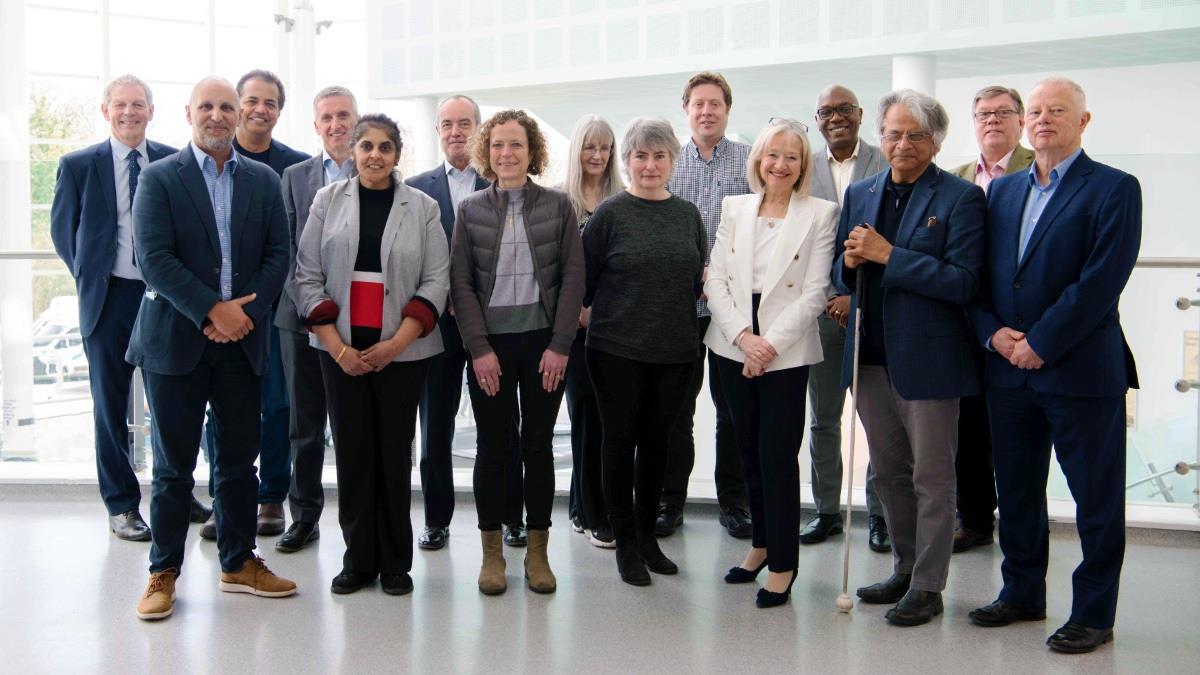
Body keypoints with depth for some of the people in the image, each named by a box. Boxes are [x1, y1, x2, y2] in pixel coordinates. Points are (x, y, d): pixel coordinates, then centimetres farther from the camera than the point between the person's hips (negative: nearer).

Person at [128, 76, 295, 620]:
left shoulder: (264, 181, 9)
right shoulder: (158, 178, -1)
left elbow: (278, 254, 4)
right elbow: (154, 258, -10)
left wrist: (246, 313, -9)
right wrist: (212, 310, -16)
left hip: (241, 338, 3)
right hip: (176, 340, -3)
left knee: (239, 460, 10)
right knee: (173, 465, 4)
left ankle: (239, 563, 22)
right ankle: (164, 571, 16)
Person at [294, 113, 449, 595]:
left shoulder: (422, 208, 3)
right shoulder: (329, 200, 5)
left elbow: (436, 281, -1)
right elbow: (307, 276, 2)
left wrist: (397, 342, -12)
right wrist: (337, 346, -8)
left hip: (401, 350, -1)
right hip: (340, 348, 1)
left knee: (395, 452, 3)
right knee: (351, 451, 4)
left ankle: (395, 562, 16)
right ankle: (358, 559, 16)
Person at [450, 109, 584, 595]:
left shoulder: (557, 206, 3)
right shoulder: (470, 209, 4)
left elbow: (573, 277, 0)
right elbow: (461, 283, 0)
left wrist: (560, 345, -7)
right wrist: (479, 348, -8)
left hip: (544, 342, 0)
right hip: (490, 344, 0)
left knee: (539, 445, 6)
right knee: (492, 446, 5)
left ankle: (538, 551, 17)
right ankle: (492, 552, 16)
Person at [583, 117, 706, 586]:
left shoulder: (688, 214, 7)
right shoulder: (611, 213, -5)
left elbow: (700, 278, 15)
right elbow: (585, 278, -2)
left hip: (675, 349, 4)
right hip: (617, 348, -4)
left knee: (657, 442, 12)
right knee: (621, 441, 4)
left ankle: (646, 535, 26)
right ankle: (626, 543, 16)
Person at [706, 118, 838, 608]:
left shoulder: (820, 214, -2)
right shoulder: (734, 208, 9)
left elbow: (815, 292, -7)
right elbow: (715, 279, 4)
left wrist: (771, 343, -14)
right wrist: (743, 335, -9)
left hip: (787, 351, -4)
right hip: (733, 346, 4)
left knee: (778, 456, -4)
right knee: (750, 451, 12)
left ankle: (783, 563, 7)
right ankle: (761, 544, 27)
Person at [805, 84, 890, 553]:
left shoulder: (887, 166, -2)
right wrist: (821, 299, -1)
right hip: (822, 308, 3)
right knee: (823, 419, 11)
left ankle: (879, 513, 16)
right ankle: (827, 510, 22)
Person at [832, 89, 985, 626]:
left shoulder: (961, 198, -9)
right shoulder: (860, 194, 10)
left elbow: (962, 282, -18)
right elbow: (841, 274, 15)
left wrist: (887, 254, -21)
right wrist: (850, 263, -9)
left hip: (927, 359, -6)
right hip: (871, 356, 6)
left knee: (932, 478, 5)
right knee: (888, 473, 17)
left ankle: (927, 587, 17)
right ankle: (905, 570, 33)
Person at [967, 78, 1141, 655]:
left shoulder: (1115, 189, -5)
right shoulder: (1002, 190, 13)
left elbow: (1101, 281, -15)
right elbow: (977, 274, 10)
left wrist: (1040, 343, -16)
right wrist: (993, 332, -6)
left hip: (1080, 367, -5)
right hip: (1007, 368, 6)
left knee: (1096, 497, 4)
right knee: (1015, 491, 15)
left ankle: (1093, 614, 16)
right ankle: (1022, 593, 30)